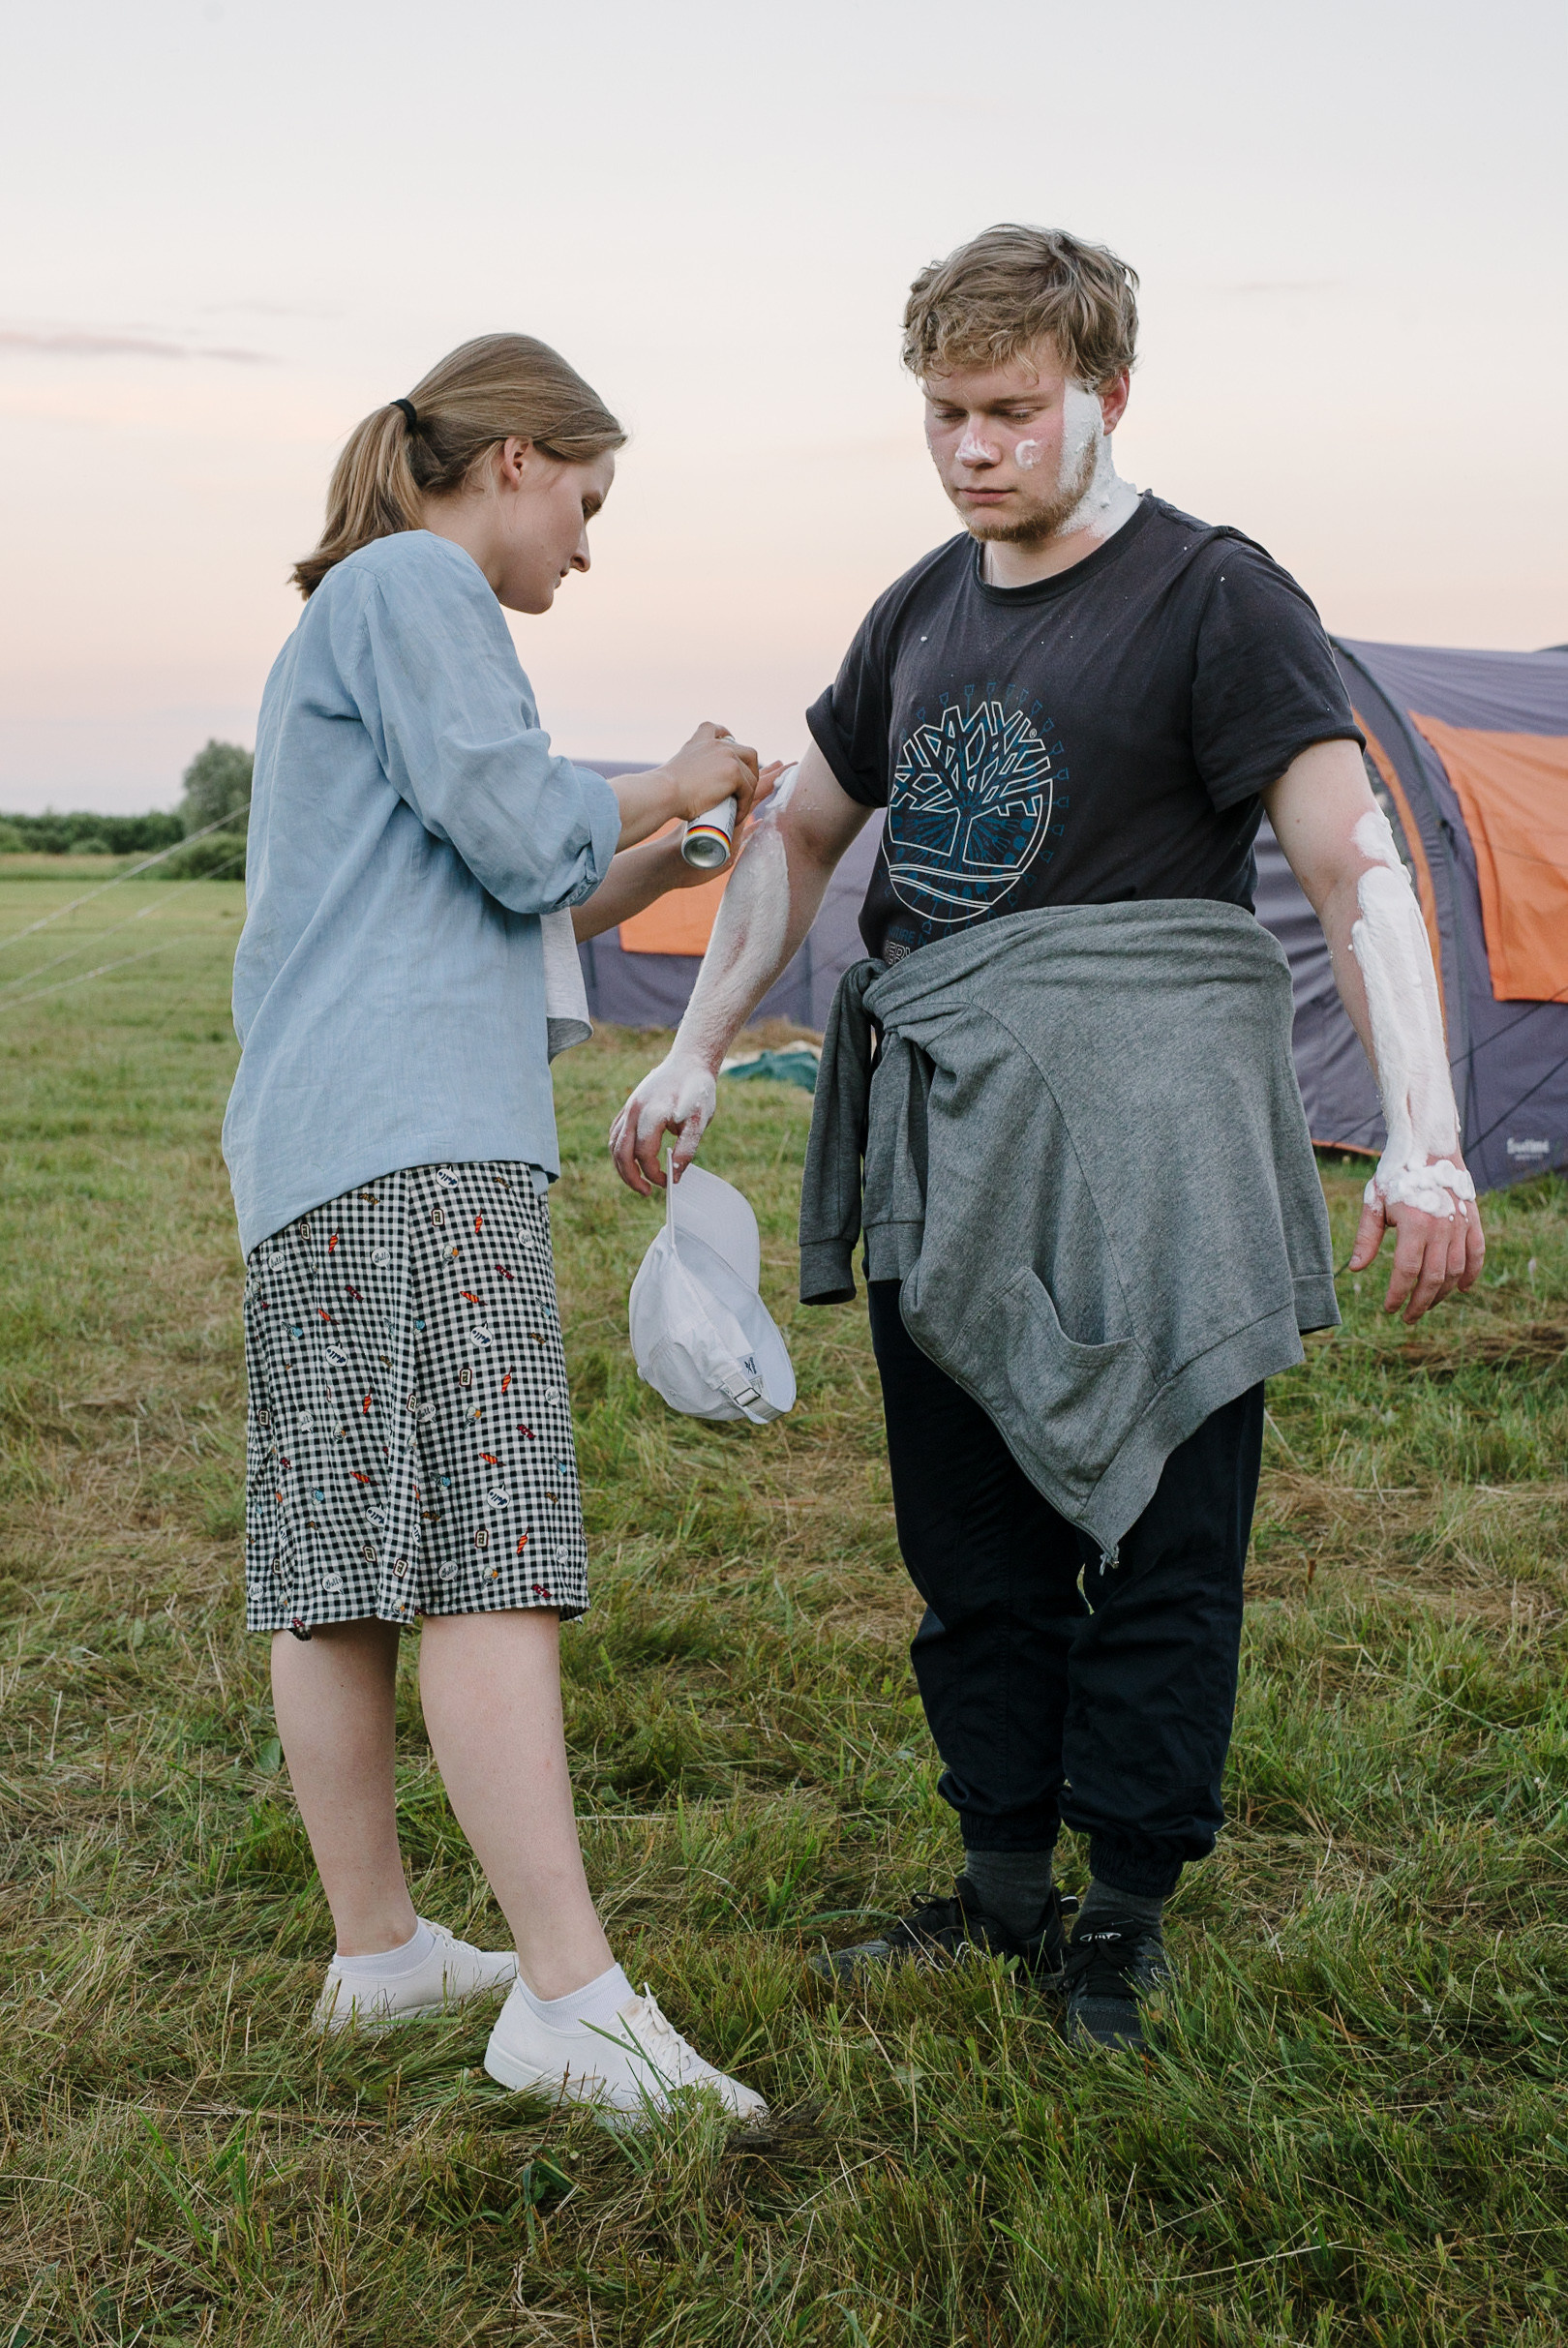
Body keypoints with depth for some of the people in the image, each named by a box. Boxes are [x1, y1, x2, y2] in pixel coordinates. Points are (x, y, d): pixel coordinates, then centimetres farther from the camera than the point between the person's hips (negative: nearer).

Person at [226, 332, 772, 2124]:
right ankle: (571, 1997, -18)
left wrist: (637, 878, 24)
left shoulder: (338, 625, 30)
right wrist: (667, 785, 6)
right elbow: (515, 827, -11)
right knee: (487, 1545, -16)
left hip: (309, 1156, 10)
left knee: (339, 1564, 9)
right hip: (415, 1139, -10)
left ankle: (376, 1953, 15)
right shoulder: (415, 584, -1)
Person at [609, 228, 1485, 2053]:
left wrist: (1422, 1141, -26)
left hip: (1137, 1147, -6)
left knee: (1154, 1538, 0)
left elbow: (1357, 869, -14)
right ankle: (1004, 1883, 26)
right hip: (937, 1148, 7)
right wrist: (696, 1053, 18)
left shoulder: (1213, 598, -6)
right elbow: (801, 831, 25)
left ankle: (1126, 1920, 14)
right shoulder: (922, 613, 15)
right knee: (967, 1539, 13)